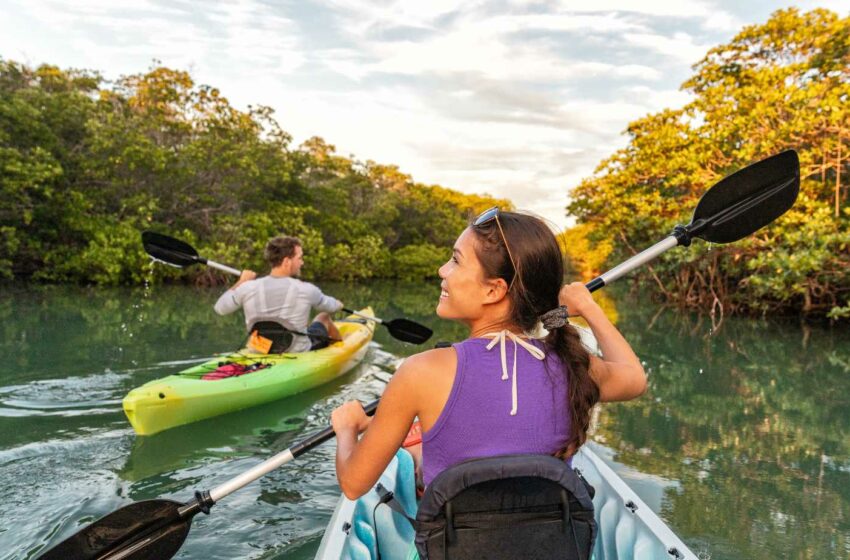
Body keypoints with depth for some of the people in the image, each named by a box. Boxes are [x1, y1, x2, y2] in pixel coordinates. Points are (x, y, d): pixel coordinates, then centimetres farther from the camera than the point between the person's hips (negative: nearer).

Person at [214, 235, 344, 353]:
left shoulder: (248, 288, -14)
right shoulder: (306, 290, -19)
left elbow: (220, 308, 3)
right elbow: (332, 307, 1)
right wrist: (338, 304, 27)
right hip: (300, 353, -2)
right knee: (323, 317, 23)